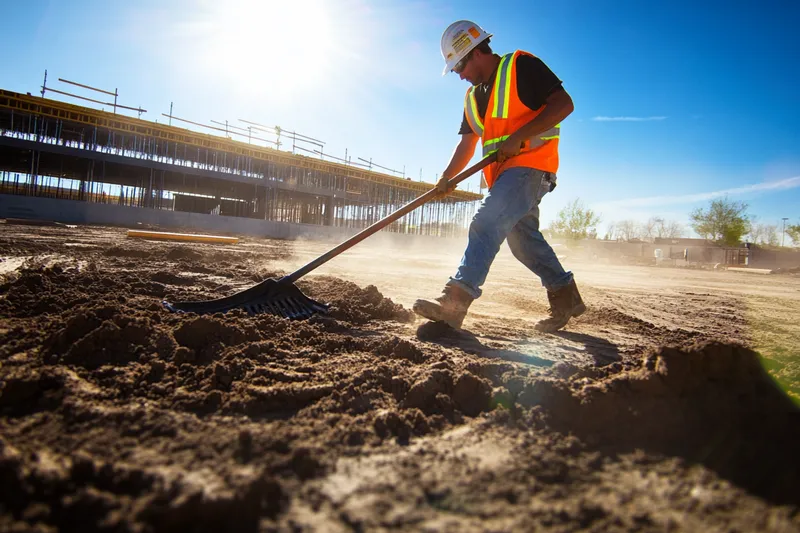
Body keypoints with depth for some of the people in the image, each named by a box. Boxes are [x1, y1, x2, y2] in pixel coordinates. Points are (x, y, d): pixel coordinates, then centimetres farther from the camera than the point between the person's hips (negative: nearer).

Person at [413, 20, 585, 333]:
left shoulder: (522, 66, -7)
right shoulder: (473, 96, 17)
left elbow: (563, 104, -14)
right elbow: (467, 145, 15)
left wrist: (518, 137, -21)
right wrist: (447, 177, -2)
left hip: (530, 166, -9)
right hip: (503, 174, 9)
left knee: (486, 223, -23)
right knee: (523, 240, 11)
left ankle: (455, 302, -28)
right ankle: (566, 298, 25)